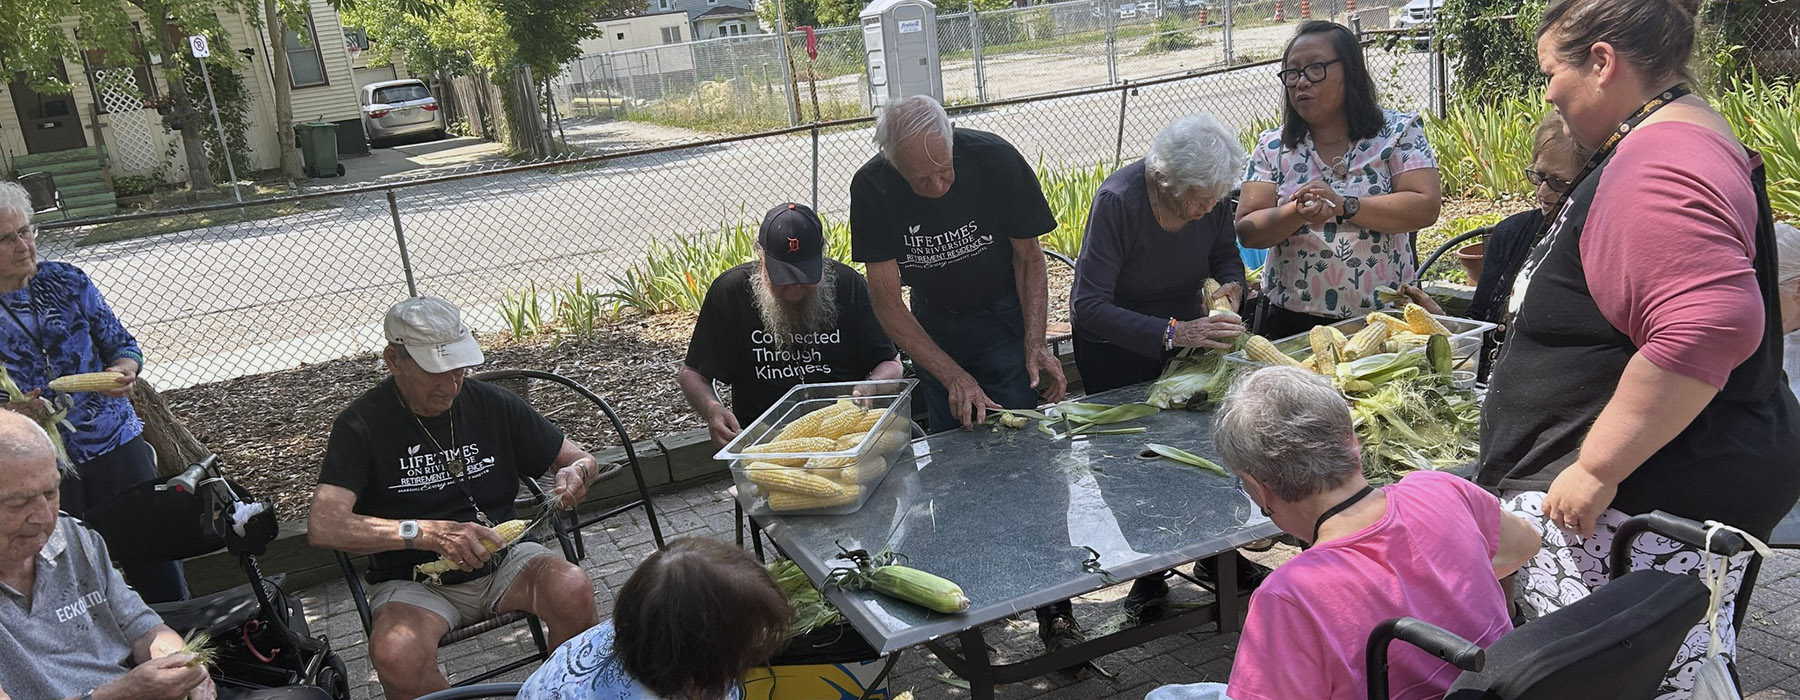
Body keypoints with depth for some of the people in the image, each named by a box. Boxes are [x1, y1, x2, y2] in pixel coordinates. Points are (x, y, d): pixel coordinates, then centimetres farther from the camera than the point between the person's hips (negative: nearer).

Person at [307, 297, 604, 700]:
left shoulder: (492, 404, 2)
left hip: (503, 562, 2)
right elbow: (322, 526, -20)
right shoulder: (361, 425, -7)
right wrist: (426, 533, -31)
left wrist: (576, 473, -14)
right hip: (413, 581, -2)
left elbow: (578, 459, 12)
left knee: (573, 590, -30)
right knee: (395, 657, -34)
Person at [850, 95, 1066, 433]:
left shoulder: (996, 159, -24)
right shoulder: (871, 188, -22)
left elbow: (1029, 258, -11)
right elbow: (887, 301, -19)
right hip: (932, 323, 2)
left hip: (1003, 315, -1)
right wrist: (953, 376, -27)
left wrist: (1034, 343, -24)